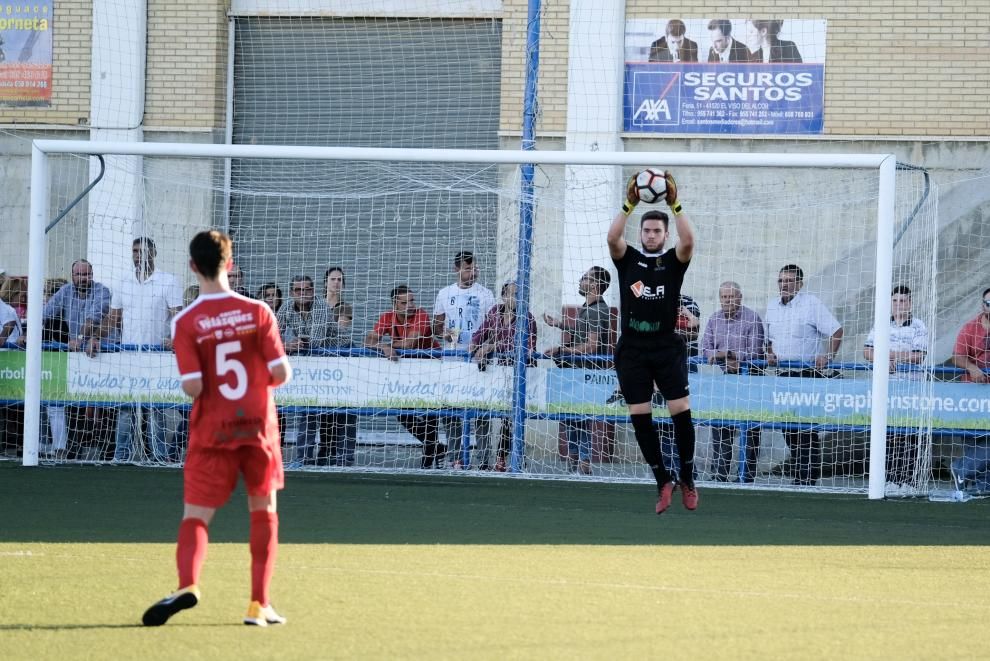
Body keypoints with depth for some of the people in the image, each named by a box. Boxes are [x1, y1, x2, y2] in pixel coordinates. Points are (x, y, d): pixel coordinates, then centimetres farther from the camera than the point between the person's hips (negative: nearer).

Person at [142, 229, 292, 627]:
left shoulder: (185, 323, -8)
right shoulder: (257, 312, -3)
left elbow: (192, 388, -14)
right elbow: (281, 374, -5)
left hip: (212, 431, -1)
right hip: (259, 425, 1)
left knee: (196, 515, 1)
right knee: (263, 512, 15)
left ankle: (187, 584, -27)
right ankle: (259, 604, 12)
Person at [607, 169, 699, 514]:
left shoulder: (673, 261, 5)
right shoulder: (628, 259, 8)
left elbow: (688, 241, -15)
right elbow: (612, 238, -12)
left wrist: (675, 204, -20)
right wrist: (628, 205, -20)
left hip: (667, 347, -1)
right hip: (632, 349, 1)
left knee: (681, 412, -8)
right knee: (640, 418, -1)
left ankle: (687, 479, 8)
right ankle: (663, 481, 11)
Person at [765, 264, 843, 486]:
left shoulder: (812, 304, -5)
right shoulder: (772, 306, 14)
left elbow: (836, 331, -6)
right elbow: (769, 338, 26)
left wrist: (828, 356, -17)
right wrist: (769, 354, 6)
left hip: (808, 373, -7)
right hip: (783, 374, 7)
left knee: (807, 427, -10)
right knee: (788, 426, 6)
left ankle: (809, 475, -9)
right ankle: (800, 473, 14)